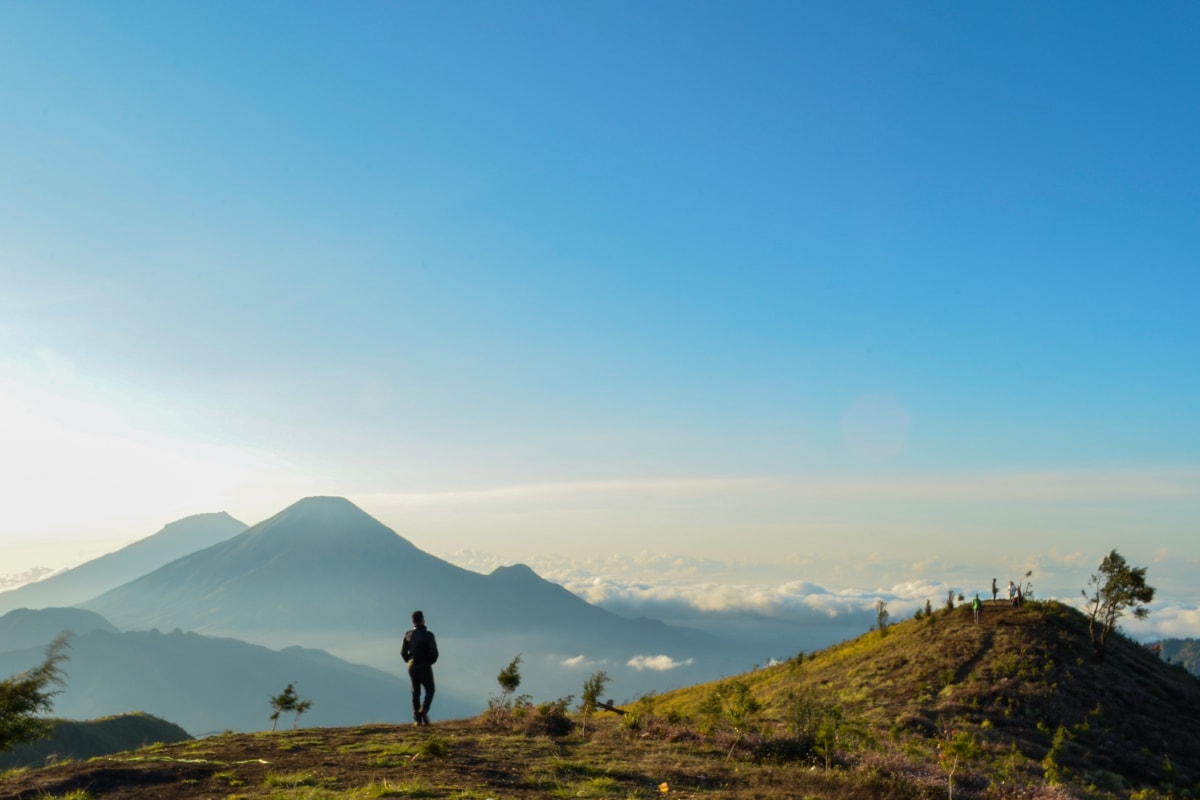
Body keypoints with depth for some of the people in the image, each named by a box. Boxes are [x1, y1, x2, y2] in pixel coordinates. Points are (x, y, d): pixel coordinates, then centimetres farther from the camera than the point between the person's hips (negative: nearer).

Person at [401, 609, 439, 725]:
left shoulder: (408, 635, 2)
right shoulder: (428, 634, -13)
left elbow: (403, 652, 4)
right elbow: (434, 652, -16)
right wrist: (431, 662, 2)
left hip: (412, 668, 4)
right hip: (425, 667, -4)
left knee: (415, 693, 11)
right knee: (429, 690, 9)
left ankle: (417, 719, 7)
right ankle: (423, 710, -14)